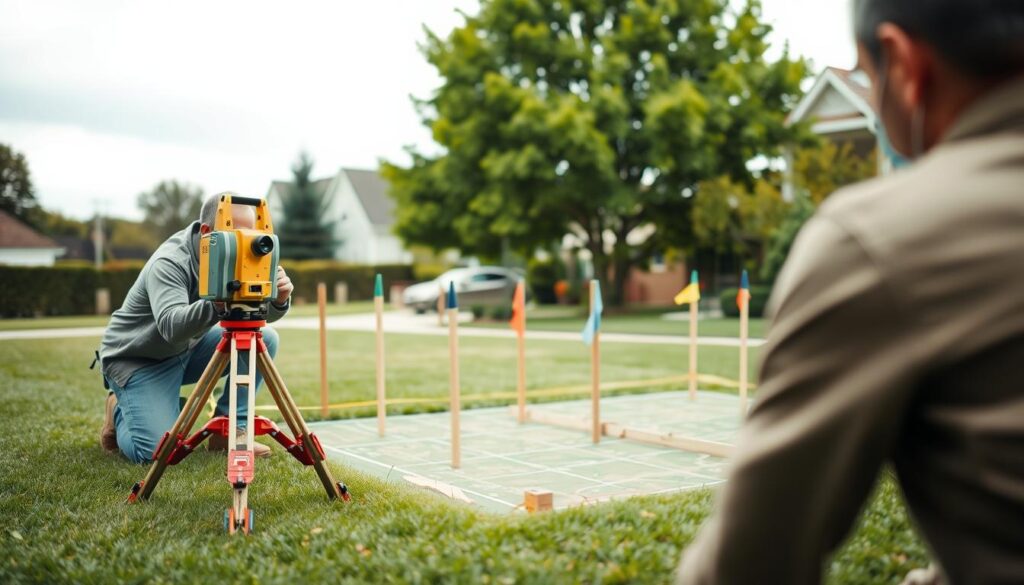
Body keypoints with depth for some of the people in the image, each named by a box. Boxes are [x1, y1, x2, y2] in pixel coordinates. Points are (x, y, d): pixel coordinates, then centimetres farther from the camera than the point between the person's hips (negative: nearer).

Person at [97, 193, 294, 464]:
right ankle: (120, 412, 12)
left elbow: (261, 313, -12)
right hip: (137, 360, -6)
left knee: (264, 340, -13)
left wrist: (279, 299, -35)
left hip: (189, 347, 7)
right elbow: (172, 326, -45)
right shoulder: (169, 263, -29)